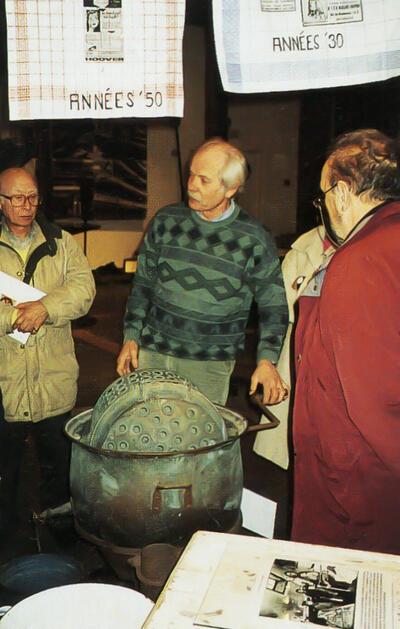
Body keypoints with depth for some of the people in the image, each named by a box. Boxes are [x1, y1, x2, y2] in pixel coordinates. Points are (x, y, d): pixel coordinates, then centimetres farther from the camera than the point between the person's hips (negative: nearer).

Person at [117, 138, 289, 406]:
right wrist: (131, 337, 7)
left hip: (210, 366, -2)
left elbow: (273, 305, 1)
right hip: (152, 354, 3)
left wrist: (267, 359, -10)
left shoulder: (253, 239, -6)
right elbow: (143, 282, 11)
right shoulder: (166, 221, 2)